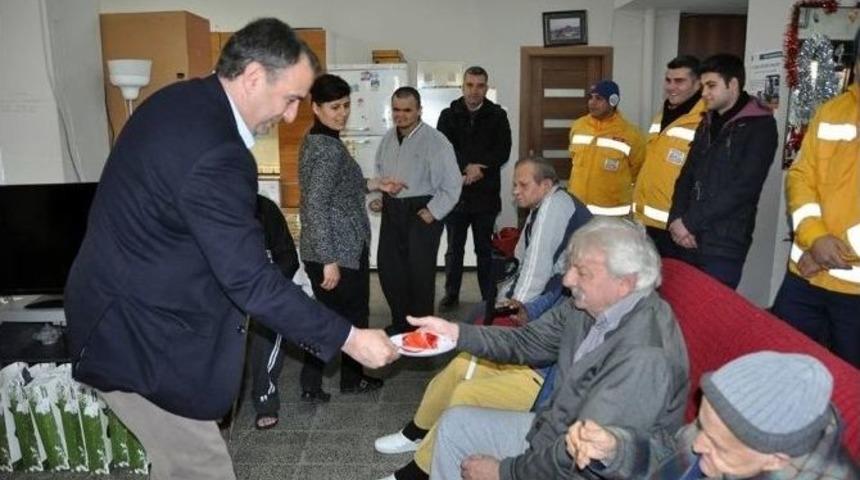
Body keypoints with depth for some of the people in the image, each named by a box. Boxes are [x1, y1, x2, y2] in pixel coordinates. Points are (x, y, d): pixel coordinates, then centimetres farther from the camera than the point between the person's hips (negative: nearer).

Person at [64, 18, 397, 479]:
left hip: (129, 304, 10)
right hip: (138, 336, -10)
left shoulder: (177, 100, 2)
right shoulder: (215, 153, -30)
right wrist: (350, 339, -22)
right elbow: (252, 280, -28)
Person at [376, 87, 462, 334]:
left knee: (419, 272, 1)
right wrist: (380, 195, 10)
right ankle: (400, 323, 29)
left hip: (421, 212, -6)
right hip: (391, 210, 7)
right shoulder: (388, 138, 8)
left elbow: (452, 183, -12)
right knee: (388, 267, 11)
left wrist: (433, 212, -14)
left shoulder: (436, 141, -13)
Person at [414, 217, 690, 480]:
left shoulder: (644, 355, -32)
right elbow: (527, 342, 4)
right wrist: (456, 332, -9)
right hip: (554, 426, 8)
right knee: (455, 423, 13)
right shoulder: (590, 304, -9)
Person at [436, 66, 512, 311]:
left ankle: (489, 298, 18)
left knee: (485, 249, 8)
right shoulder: (449, 115, 5)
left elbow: (503, 152, -6)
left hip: (486, 194, -1)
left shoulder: (497, 116, 4)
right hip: (455, 193, 1)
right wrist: (467, 166, -20)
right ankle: (451, 295, 24)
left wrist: (478, 169, -18)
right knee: (454, 249, 12)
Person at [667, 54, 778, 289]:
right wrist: (677, 219, -4)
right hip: (688, 240, 6)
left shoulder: (760, 126, -5)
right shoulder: (707, 124, 16)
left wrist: (690, 222, -15)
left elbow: (743, 188, -15)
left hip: (724, 246, -6)